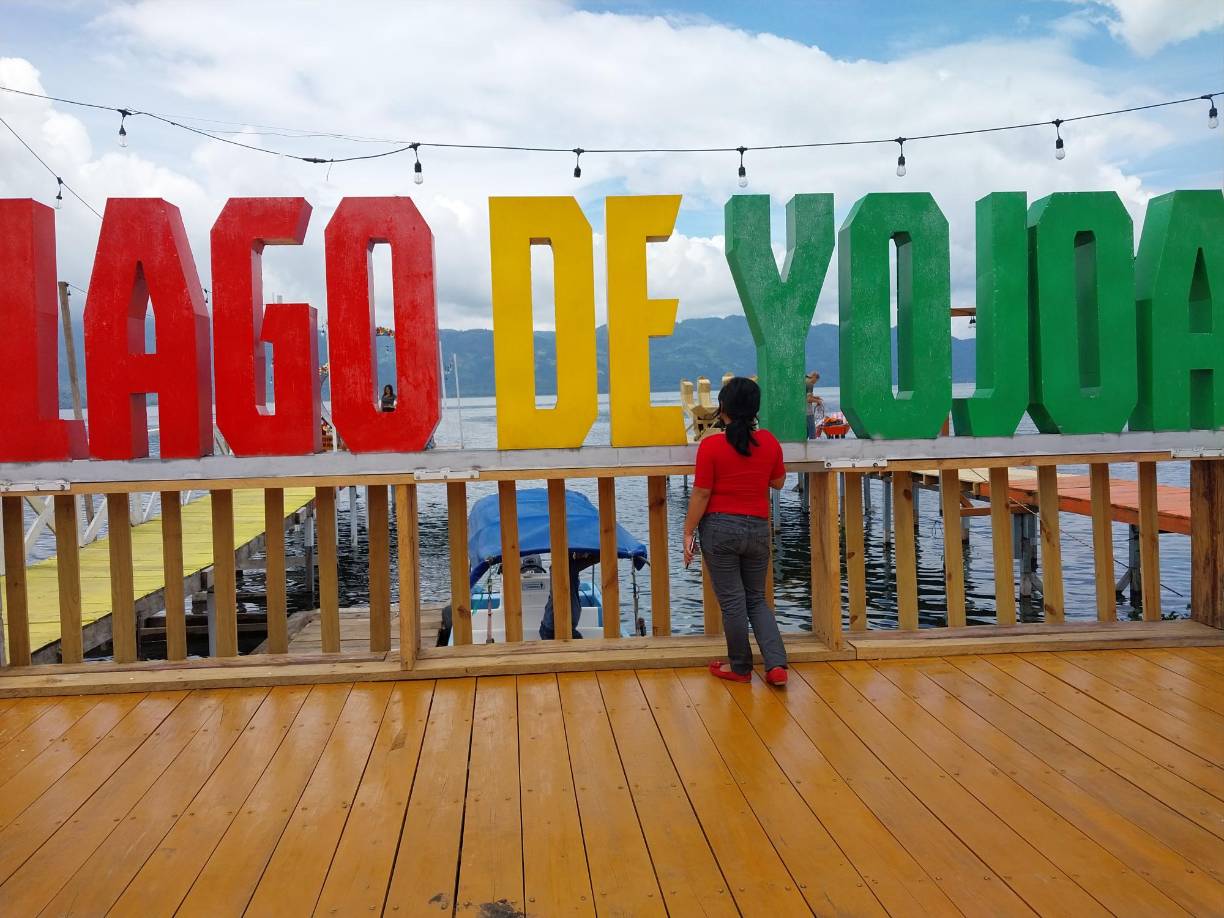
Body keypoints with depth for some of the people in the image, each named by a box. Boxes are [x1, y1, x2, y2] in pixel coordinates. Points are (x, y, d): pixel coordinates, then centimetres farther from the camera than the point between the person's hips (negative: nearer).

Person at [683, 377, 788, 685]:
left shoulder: (711, 445, -13)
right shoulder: (769, 442, -1)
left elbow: (700, 494, -11)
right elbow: (778, 482, 13)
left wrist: (688, 532, -2)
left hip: (720, 527, -3)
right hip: (757, 529, 4)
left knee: (732, 601, 7)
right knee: (757, 599, 16)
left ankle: (740, 667, 19)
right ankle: (777, 664, 5)